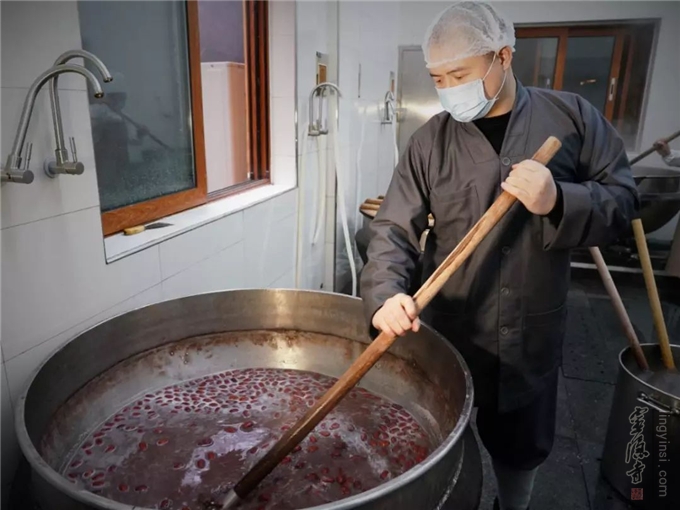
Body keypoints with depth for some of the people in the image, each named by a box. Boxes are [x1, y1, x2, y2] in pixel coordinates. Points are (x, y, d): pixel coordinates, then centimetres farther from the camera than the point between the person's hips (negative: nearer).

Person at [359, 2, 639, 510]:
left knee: (523, 446, 22)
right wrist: (385, 295, -29)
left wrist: (558, 201, -22)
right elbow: (393, 229, -10)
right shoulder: (429, 141, -5)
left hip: (532, 334, 1)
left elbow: (623, 197, -1)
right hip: (448, 333, 0)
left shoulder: (571, 116, -2)